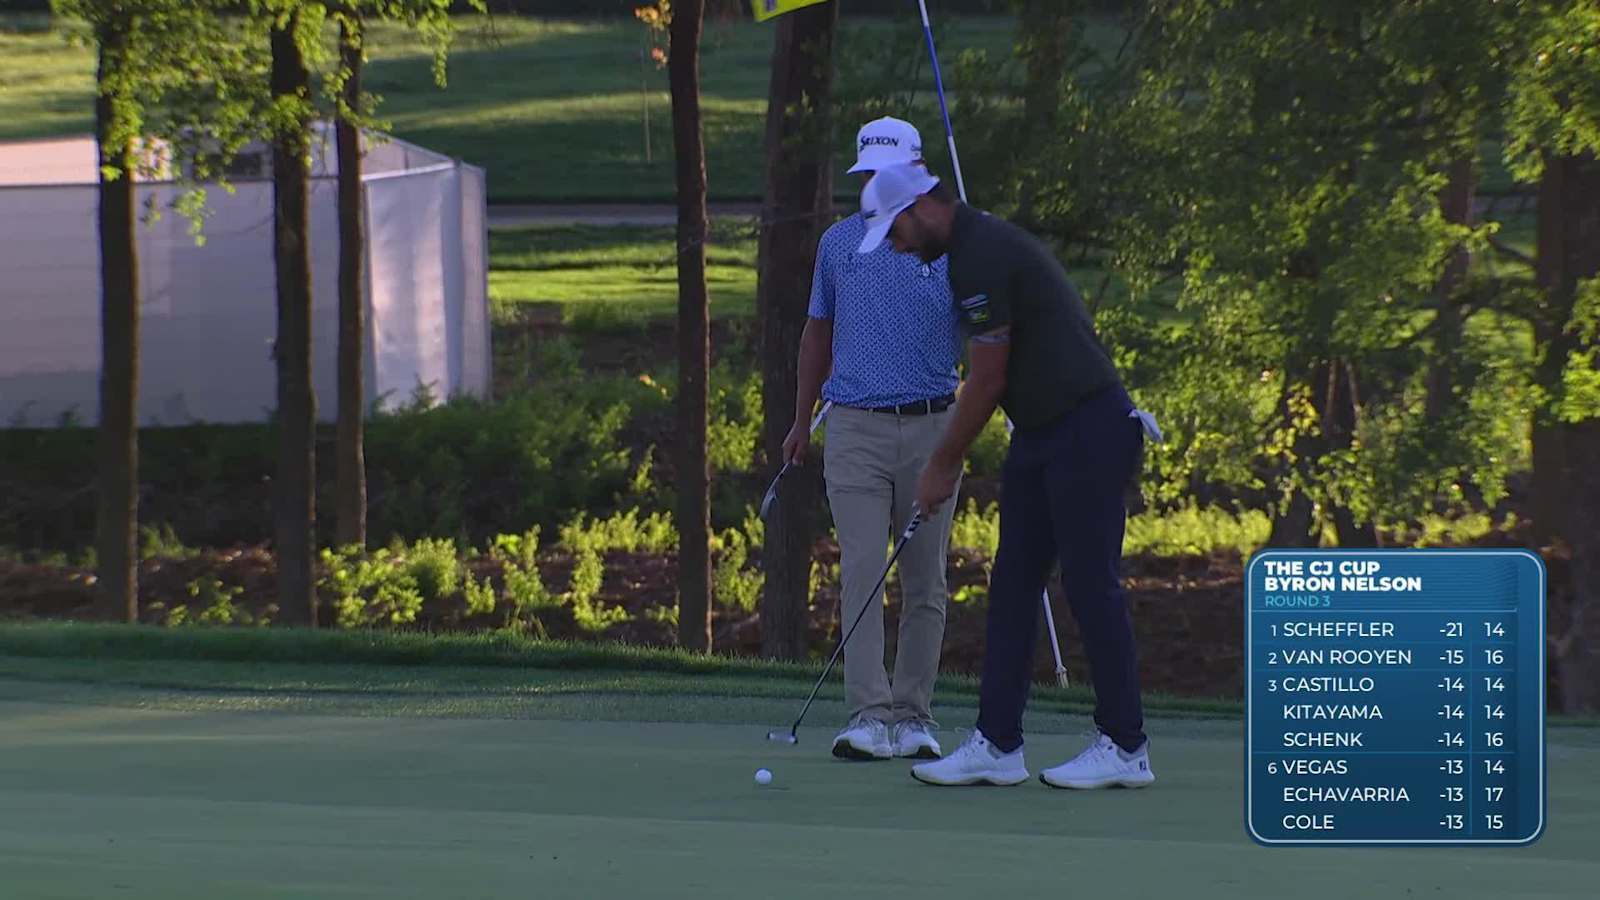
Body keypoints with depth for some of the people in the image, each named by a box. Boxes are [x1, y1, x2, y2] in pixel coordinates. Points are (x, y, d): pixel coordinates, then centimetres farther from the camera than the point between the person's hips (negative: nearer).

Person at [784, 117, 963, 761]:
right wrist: (801, 420, 19)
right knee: (862, 574, -10)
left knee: (924, 582, 4)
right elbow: (819, 335, 18)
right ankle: (869, 715, -14)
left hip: (931, 426, 0)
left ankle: (914, 715, 11)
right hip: (856, 429, 0)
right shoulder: (839, 244, 9)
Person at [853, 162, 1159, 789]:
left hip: (1087, 432, -11)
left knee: (1091, 585, -6)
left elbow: (986, 383, -16)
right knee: (1012, 584, 7)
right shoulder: (979, 248, 15)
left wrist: (942, 466, -5)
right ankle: (997, 745, 7)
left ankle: (1125, 748, 1)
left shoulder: (983, 259, -18)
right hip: (1040, 433, 11)